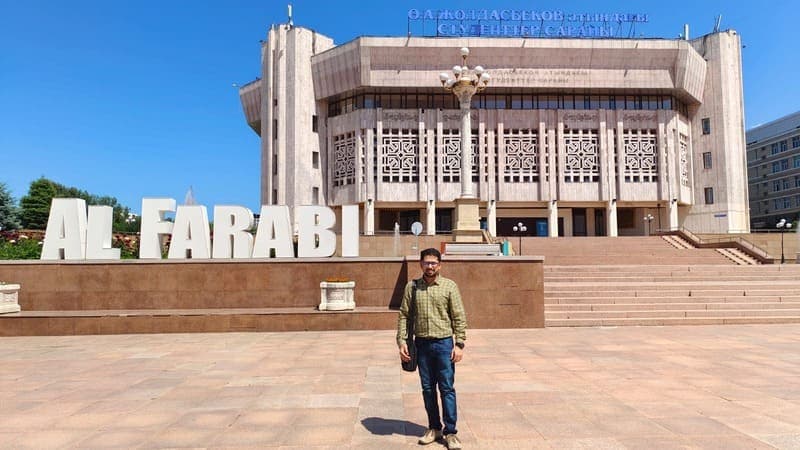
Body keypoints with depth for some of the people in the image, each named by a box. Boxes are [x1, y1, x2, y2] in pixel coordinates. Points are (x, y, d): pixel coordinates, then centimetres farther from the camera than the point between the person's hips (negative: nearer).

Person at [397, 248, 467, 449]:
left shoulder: (450, 286, -3)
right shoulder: (412, 286, 3)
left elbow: (459, 317, -3)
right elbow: (403, 315, 5)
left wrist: (459, 344, -8)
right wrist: (402, 342, -2)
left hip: (444, 343, -2)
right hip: (422, 344, 3)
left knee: (447, 388, 2)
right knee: (428, 388, 12)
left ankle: (450, 432, 12)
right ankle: (434, 428, 26)